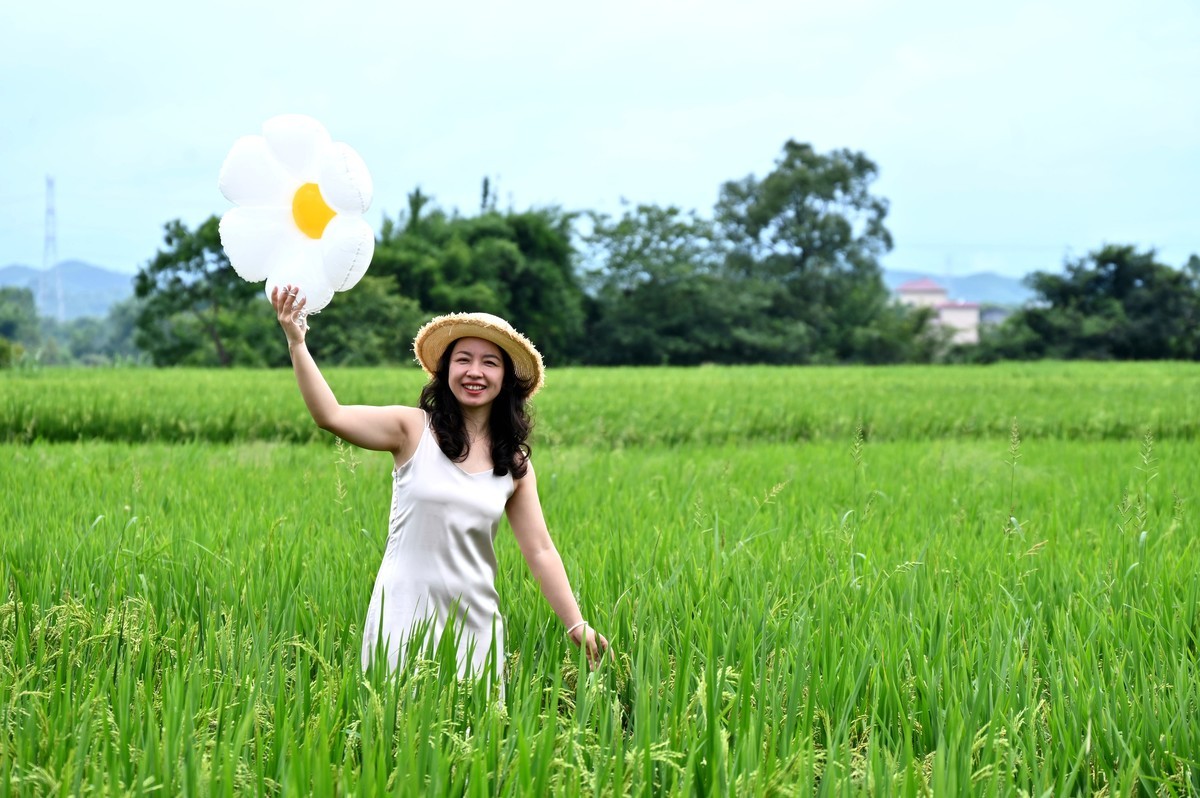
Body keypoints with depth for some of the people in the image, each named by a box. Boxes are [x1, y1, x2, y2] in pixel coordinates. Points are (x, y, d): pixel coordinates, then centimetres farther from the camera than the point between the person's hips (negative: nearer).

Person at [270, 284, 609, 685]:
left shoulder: (516, 464, 6)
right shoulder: (414, 429, -3)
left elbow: (540, 551, 6)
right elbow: (331, 416, -15)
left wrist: (577, 625, 1)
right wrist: (296, 341, -25)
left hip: (475, 621, 3)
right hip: (406, 616, -3)